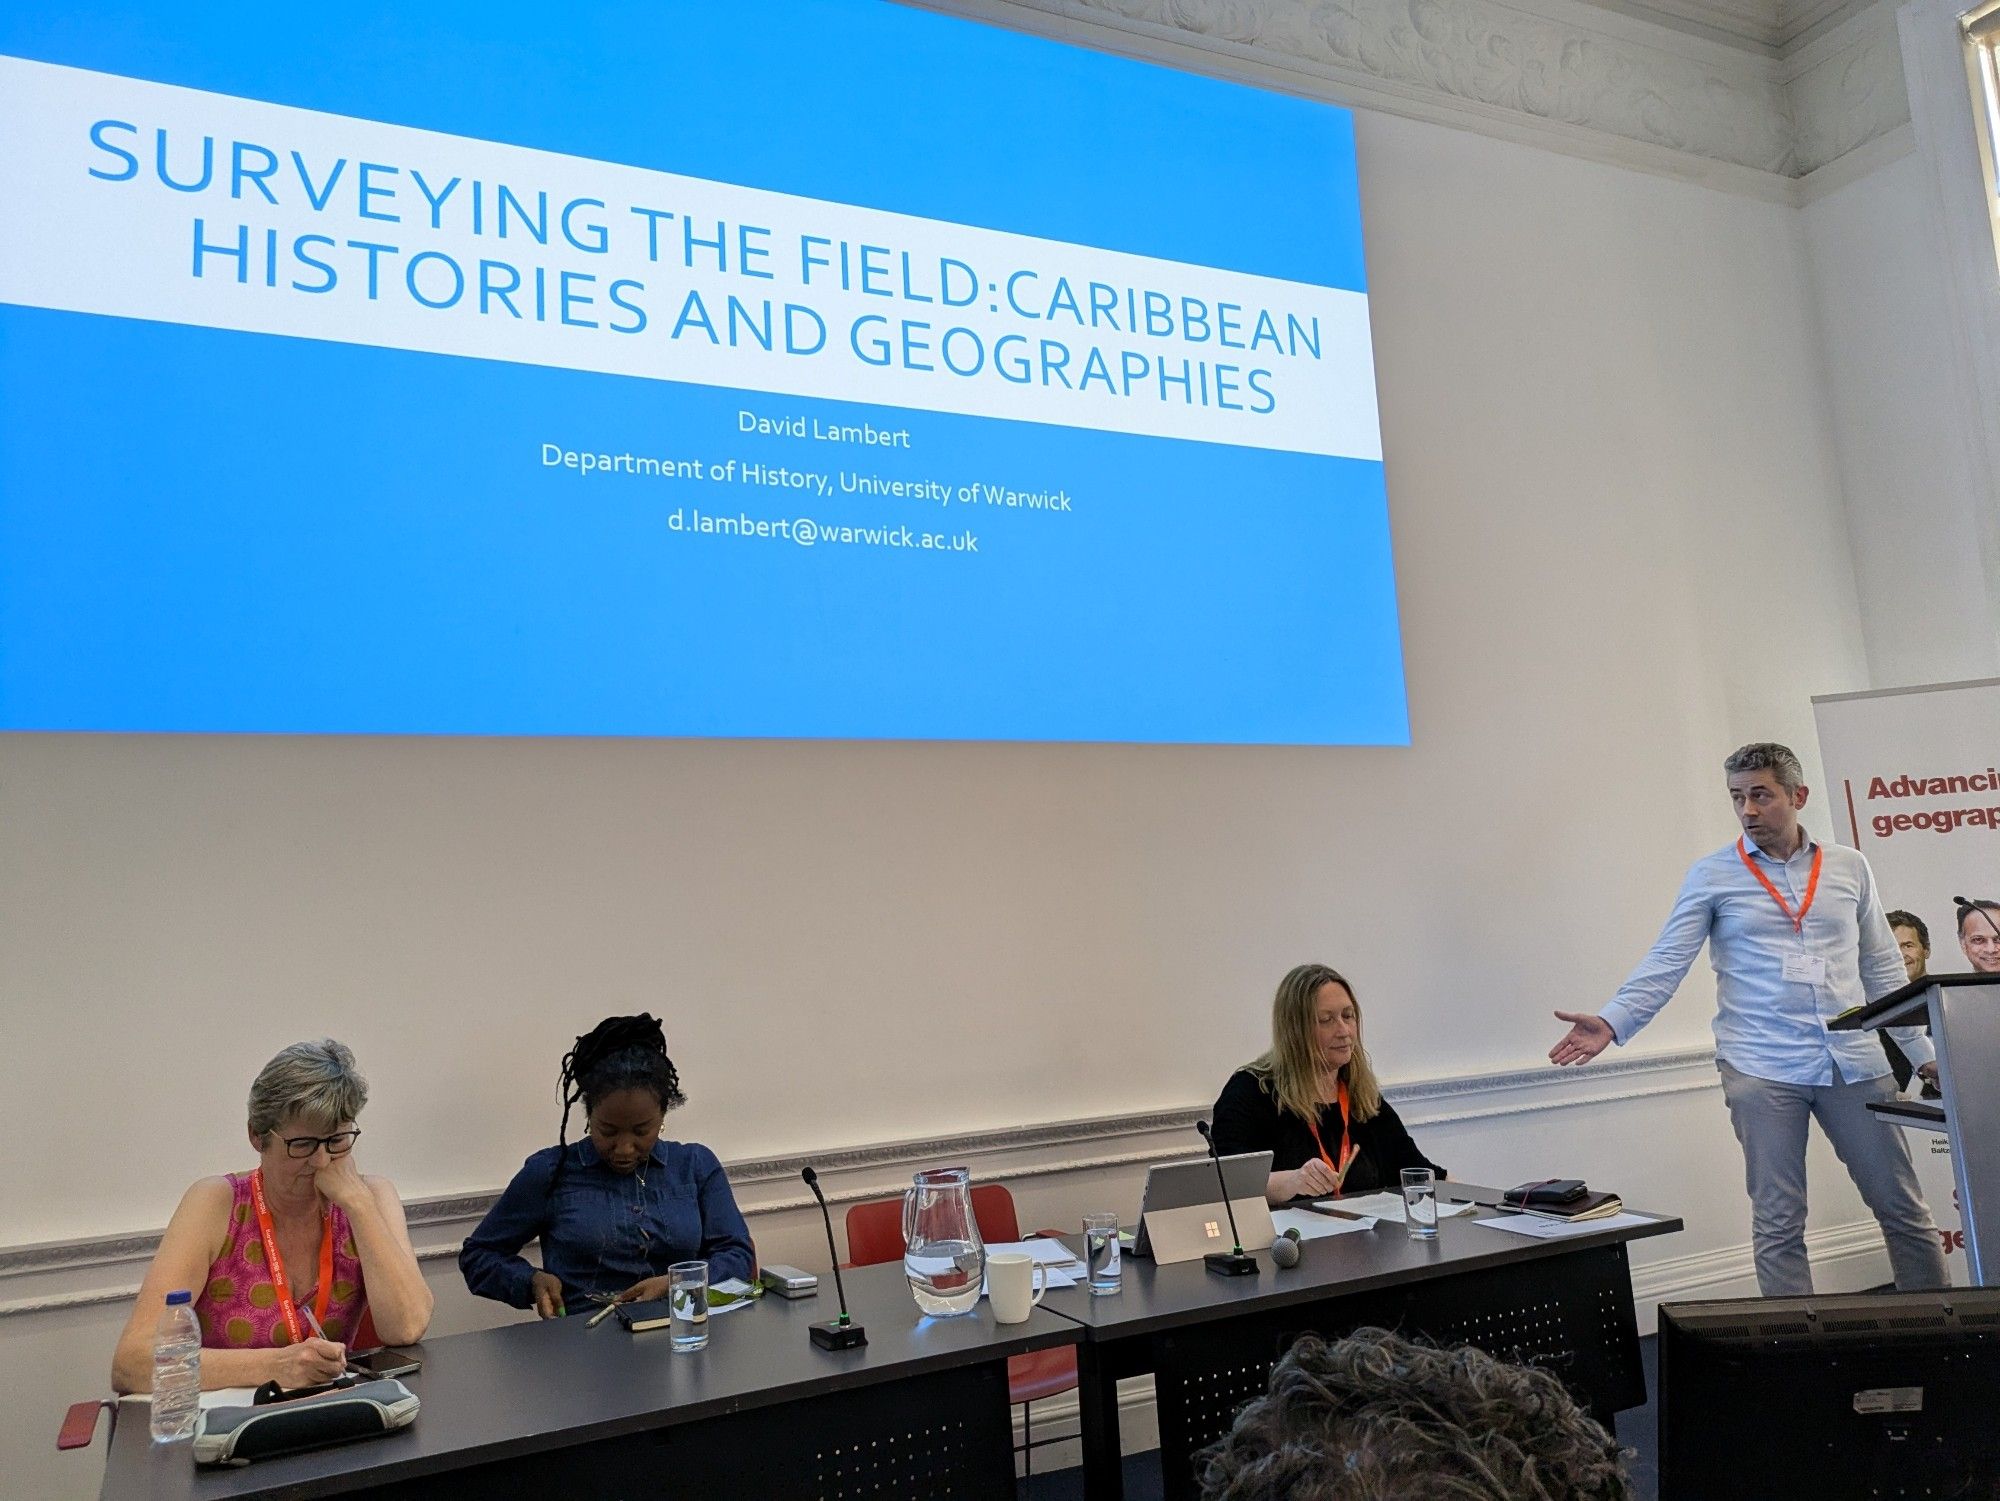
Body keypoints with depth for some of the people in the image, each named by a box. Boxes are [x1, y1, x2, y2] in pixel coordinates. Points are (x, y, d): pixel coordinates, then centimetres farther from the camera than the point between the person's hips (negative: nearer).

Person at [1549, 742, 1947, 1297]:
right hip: (1761, 1069, -3)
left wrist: (1919, 1049, 14)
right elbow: (1666, 961, -6)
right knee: (1778, 1224, 3)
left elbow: (1882, 967, 15)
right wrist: (1612, 1022, -19)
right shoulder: (1712, 875, 0)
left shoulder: (1848, 867, 9)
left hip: (1856, 1064, 3)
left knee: (1902, 1207, 11)